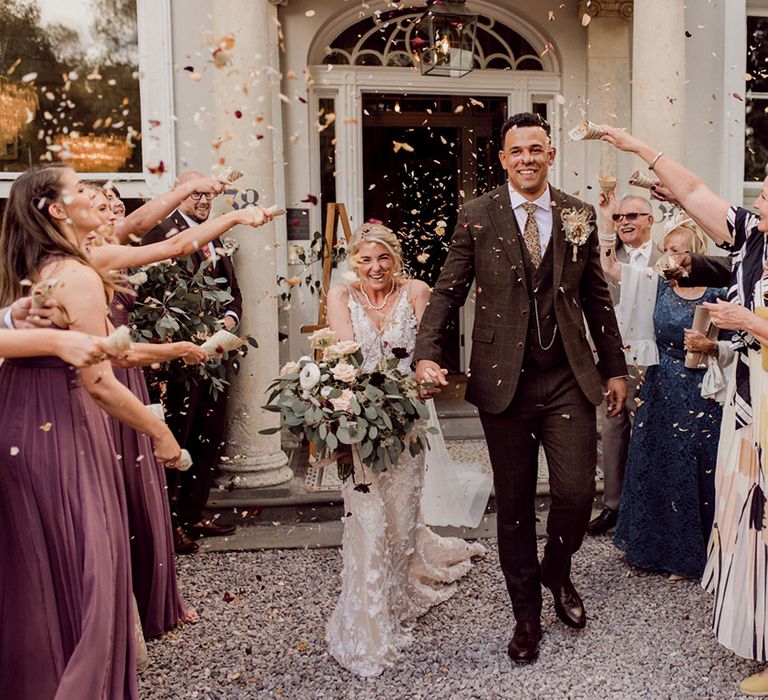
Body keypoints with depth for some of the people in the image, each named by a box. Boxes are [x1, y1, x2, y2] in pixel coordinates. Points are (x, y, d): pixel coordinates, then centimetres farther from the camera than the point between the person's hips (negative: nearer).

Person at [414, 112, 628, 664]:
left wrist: (615, 367, 13)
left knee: (576, 493, -5)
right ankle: (527, 612, 29)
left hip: (568, 380, 1)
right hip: (505, 381, -1)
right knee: (514, 503, 9)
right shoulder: (477, 217, 1)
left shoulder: (579, 216, 7)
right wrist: (427, 354, -15)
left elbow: (596, 297, 12)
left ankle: (557, 571, 30)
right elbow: (448, 291, 0)